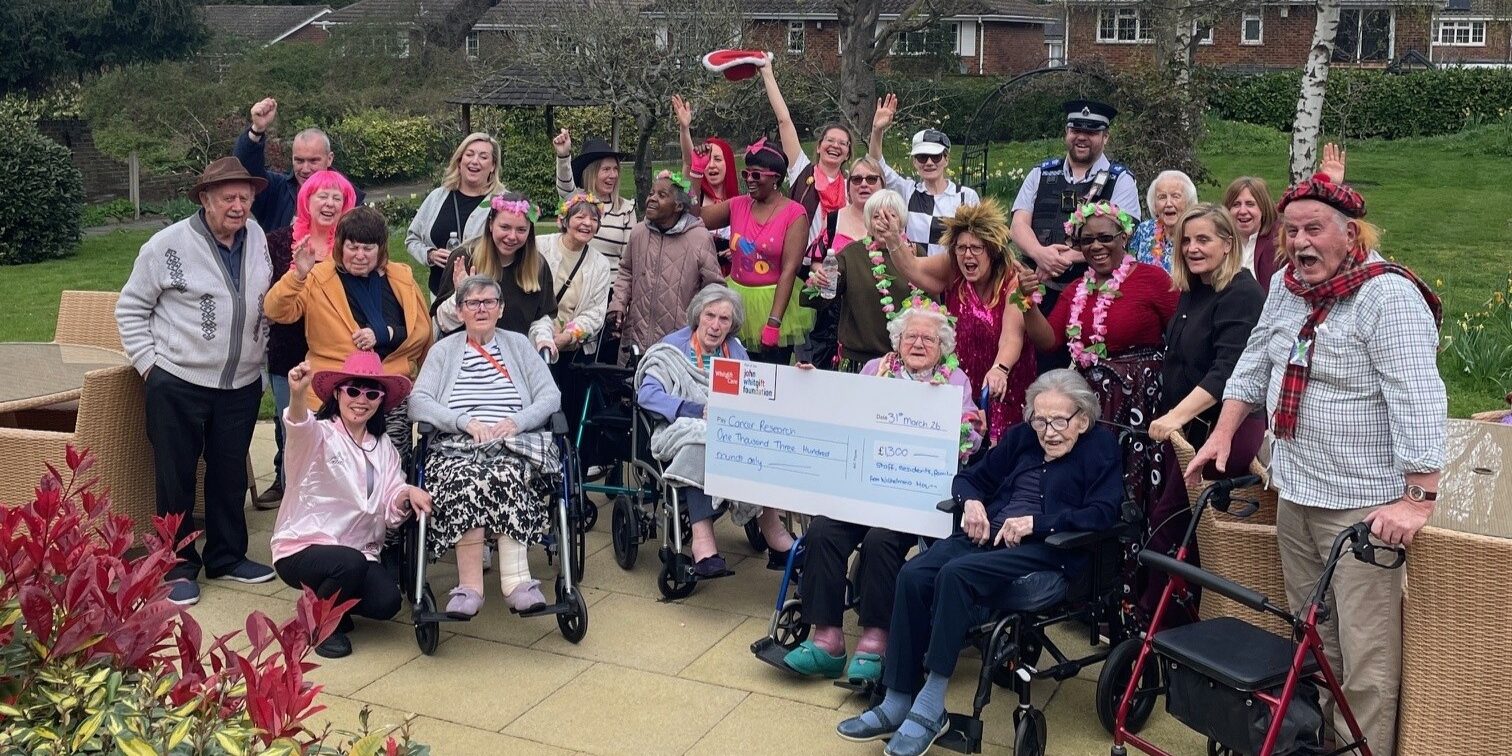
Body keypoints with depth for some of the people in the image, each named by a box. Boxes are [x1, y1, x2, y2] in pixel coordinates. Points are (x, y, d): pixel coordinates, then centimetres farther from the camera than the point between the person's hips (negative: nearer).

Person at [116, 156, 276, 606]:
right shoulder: (168, 245, -12)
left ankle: (227, 557, 30)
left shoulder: (258, 239, 2)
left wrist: (260, 353, 11)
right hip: (178, 384, -4)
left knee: (230, 472, 15)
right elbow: (131, 308, -3)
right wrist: (149, 362, -7)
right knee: (176, 476, 6)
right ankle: (179, 566, 19)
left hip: (242, 384, 4)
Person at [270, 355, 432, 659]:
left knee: (387, 602, -22)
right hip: (302, 549, -5)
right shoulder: (320, 435, -8)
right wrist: (298, 394, -57)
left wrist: (407, 494, -21)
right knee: (351, 562, -36)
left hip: (359, 551, 5)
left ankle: (335, 602, 13)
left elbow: (391, 507, 3)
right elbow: (301, 427, -35)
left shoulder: (383, 446, 11)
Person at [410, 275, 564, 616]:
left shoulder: (518, 345, 21)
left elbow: (551, 397, 10)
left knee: (505, 475, -35)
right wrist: (466, 422, -12)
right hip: (457, 447, 0)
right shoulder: (444, 350, 19)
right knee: (463, 478, -35)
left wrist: (516, 421, -10)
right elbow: (417, 402, 4)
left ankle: (515, 580, -41)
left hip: (515, 447, 0)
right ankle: (469, 584, -37)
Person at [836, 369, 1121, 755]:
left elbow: (1103, 514, -10)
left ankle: (930, 706, -28)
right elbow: (970, 477, 25)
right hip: (988, 535, 6)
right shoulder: (1020, 437, 20)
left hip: (1046, 550, -6)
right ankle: (897, 703, -19)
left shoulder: (1101, 447, 4)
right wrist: (972, 502, 1)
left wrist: (1035, 522, -17)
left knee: (955, 574, -33)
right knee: (913, 575, -23)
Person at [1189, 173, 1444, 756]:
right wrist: (1223, 432, 13)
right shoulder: (1286, 286, 9)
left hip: (1364, 507, -7)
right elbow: (1255, 363, 20)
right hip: (1295, 495, 8)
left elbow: (1418, 400, -23)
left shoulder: (1388, 297, -16)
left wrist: (1419, 497, -28)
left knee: (1366, 659, -5)